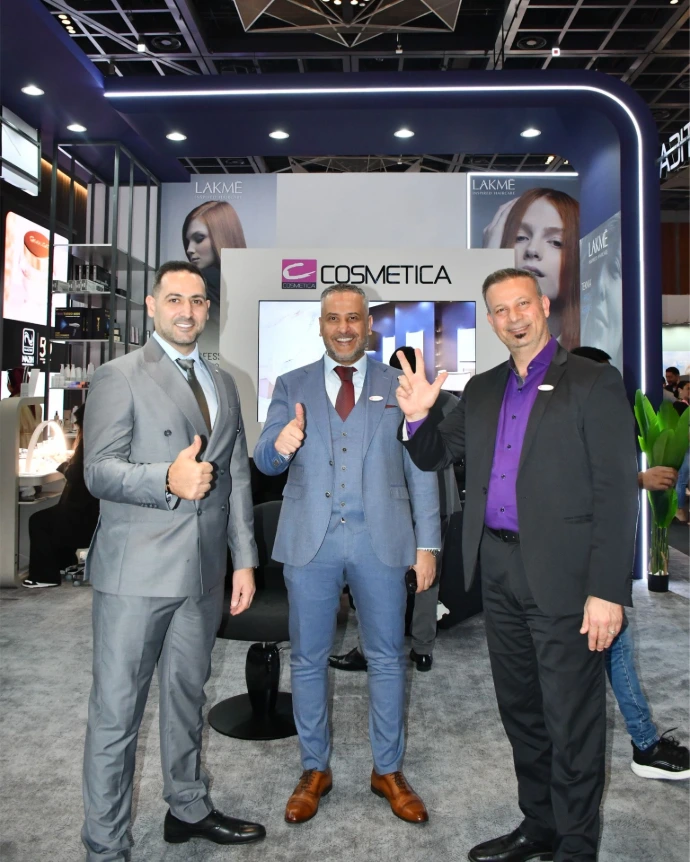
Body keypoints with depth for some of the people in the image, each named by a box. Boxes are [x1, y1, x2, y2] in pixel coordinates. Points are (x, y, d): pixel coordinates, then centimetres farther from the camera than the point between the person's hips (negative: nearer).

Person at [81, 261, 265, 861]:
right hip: (136, 571, -5)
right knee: (116, 712, 4)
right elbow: (98, 471, -11)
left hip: (204, 571, 6)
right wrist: (168, 479, -29)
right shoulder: (119, 377, -4)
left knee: (188, 697, 20)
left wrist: (244, 559, 10)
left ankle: (189, 808, 39)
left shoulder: (223, 384, 14)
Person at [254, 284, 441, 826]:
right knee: (308, 659, 11)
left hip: (380, 539, 0)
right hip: (310, 540, 1)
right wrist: (279, 445, -24)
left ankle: (388, 770, 30)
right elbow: (265, 462, 1)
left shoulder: (399, 386, 7)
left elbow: (421, 470, 5)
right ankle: (315, 769, 30)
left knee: (387, 658, 11)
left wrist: (428, 544, -1)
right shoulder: (292, 386, 8)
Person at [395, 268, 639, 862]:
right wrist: (418, 415, -6)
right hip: (499, 572, 6)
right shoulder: (482, 391, 12)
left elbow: (617, 493, -11)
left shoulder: (594, 384, -5)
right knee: (520, 708, 19)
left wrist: (608, 591, -16)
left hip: (564, 575, -6)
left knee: (571, 721, 6)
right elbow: (434, 456, 15)